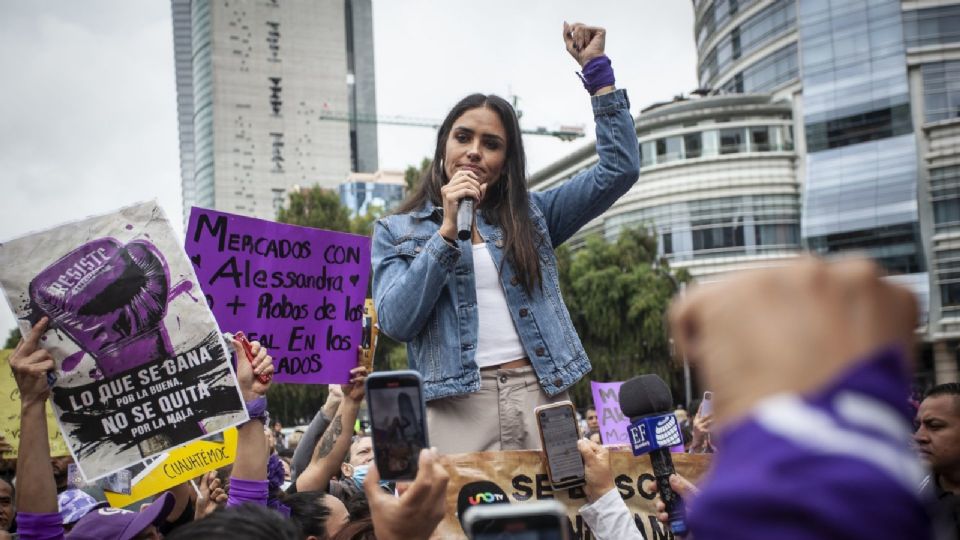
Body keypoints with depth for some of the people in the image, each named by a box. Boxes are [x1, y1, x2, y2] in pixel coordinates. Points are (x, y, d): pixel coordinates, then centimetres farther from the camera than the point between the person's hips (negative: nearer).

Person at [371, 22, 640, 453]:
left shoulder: (530, 215, 16)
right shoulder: (396, 232, 12)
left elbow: (619, 169, 7)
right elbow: (396, 322, -4)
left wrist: (596, 67, 5)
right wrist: (448, 230, -8)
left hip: (543, 396, 2)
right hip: (457, 406, -2)